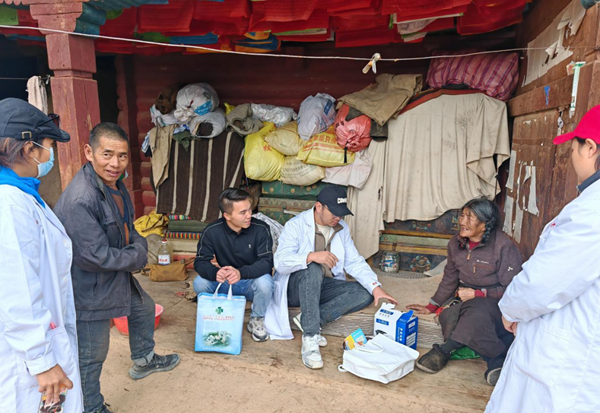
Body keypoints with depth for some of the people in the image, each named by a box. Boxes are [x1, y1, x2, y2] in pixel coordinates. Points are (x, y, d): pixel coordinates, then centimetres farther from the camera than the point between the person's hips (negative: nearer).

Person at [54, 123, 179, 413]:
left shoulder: (115, 184, 0)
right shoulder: (80, 200, -31)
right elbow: (95, 256, -30)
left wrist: (138, 245, -8)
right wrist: (137, 256, -14)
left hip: (119, 277, 10)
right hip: (90, 289, -10)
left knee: (144, 308, 29)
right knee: (91, 356, 8)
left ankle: (143, 360, 54)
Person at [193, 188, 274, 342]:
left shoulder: (261, 229, -18)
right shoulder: (212, 231, -12)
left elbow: (267, 262, -26)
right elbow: (200, 262, -14)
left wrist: (241, 272, -45)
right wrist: (215, 272, -39)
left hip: (252, 281, -2)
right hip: (225, 283, 2)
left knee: (264, 282, -35)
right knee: (199, 283, -25)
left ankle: (257, 320, -3)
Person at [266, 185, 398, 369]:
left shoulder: (342, 228, 6)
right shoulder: (296, 225, -13)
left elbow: (355, 262, 2)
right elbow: (280, 262, -25)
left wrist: (375, 287, -13)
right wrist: (312, 256, -42)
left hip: (324, 287, 6)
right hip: (296, 286, -6)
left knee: (365, 294, -16)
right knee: (313, 270, -38)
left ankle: (308, 320, -24)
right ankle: (310, 339, -37)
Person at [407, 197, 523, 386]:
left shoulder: (504, 246, -15)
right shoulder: (456, 243, 4)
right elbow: (449, 279, 15)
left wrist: (477, 294, -20)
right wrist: (431, 307, 18)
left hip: (495, 303, -6)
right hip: (465, 298, 6)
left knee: (476, 310, -39)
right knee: (449, 314, -28)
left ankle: (444, 350, -24)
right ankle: (496, 359, -24)